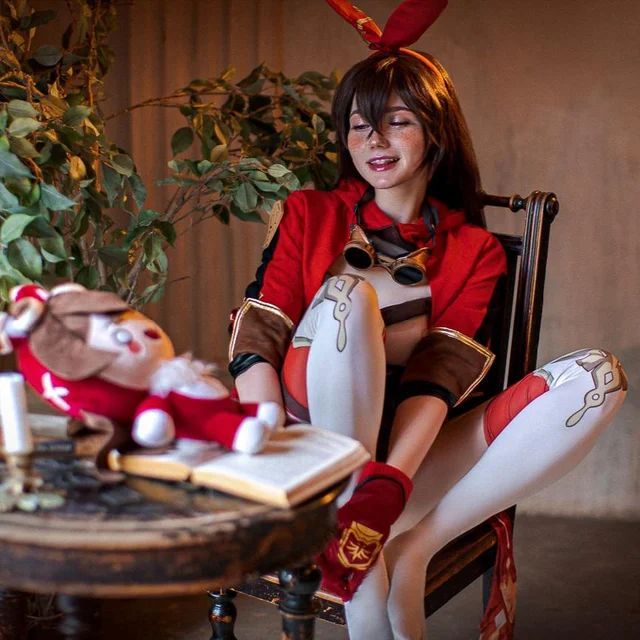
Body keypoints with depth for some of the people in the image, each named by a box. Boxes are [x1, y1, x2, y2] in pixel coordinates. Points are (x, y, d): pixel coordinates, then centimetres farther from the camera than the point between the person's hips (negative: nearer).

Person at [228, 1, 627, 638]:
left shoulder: (475, 252, 10)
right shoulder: (310, 215, 10)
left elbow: (439, 377, -6)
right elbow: (255, 341, -3)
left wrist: (387, 487, -24)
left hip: (415, 459, 2)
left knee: (596, 376, -15)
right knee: (346, 294, -29)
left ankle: (412, 550, -23)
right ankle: (362, 583, -25)